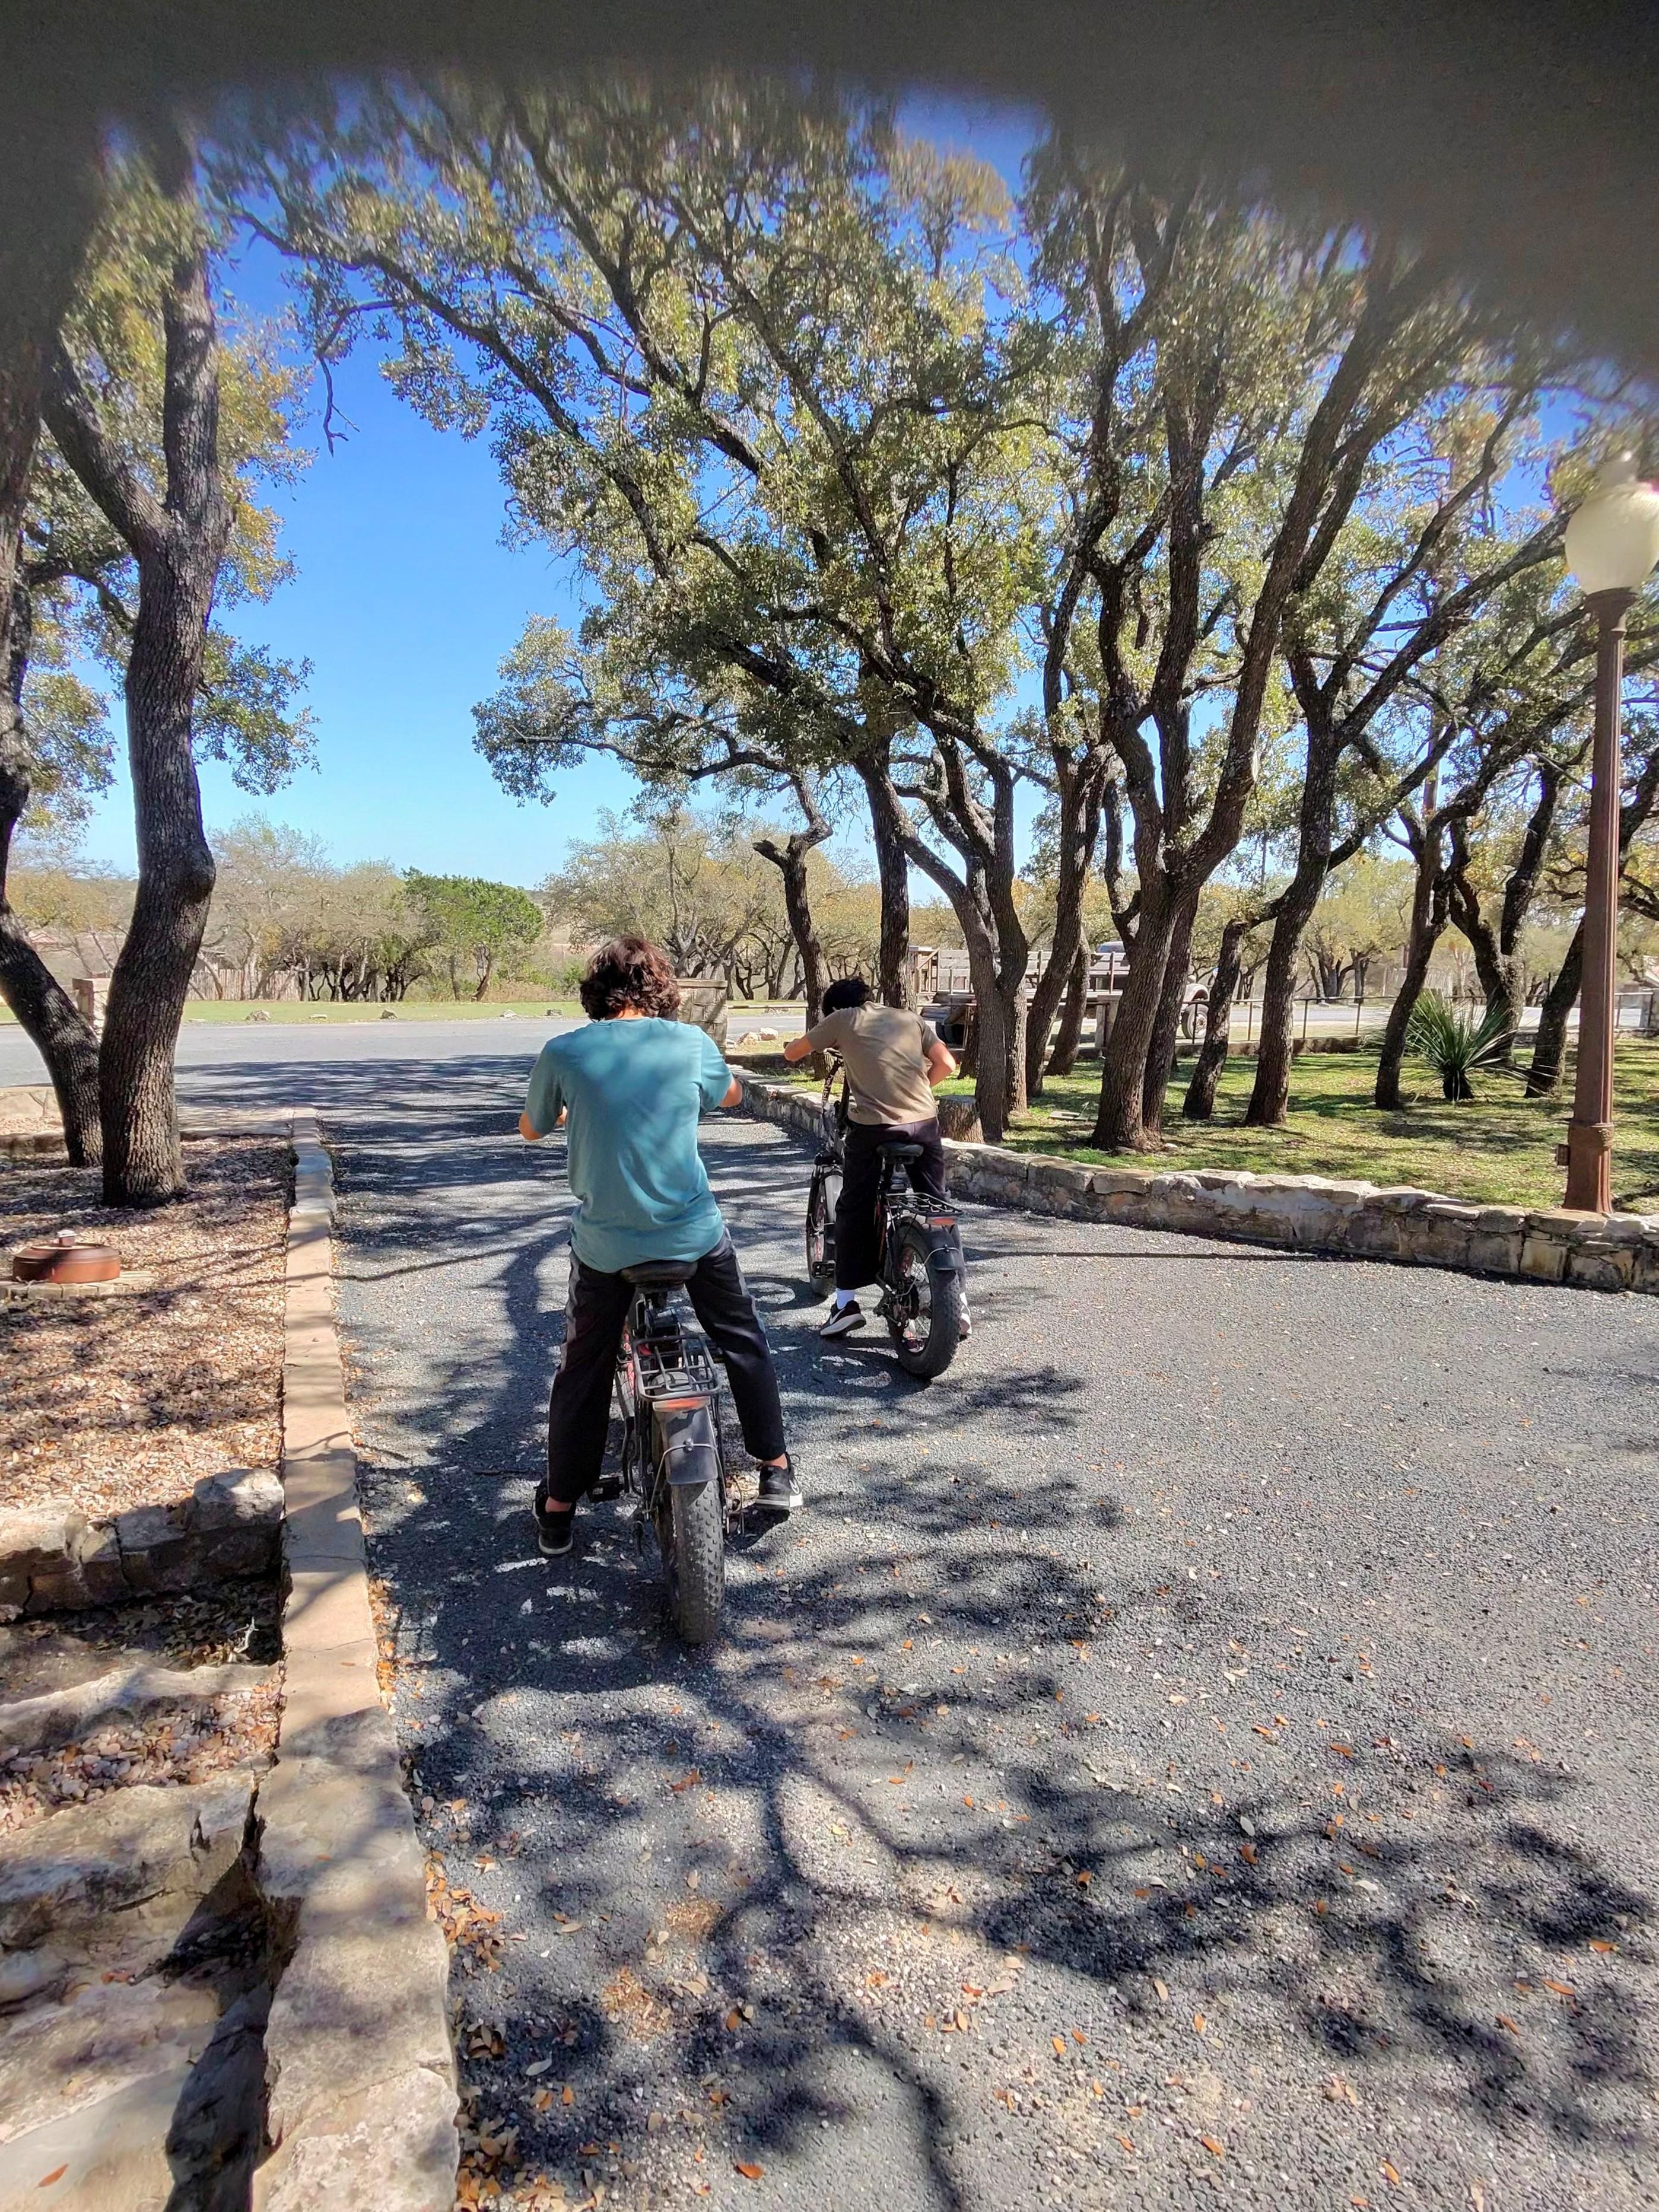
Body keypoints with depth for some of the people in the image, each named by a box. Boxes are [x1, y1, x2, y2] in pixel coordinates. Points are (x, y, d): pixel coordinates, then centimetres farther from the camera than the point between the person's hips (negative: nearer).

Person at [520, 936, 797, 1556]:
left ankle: (558, 1509, 27)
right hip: (695, 1232, 0)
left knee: (582, 1369, 18)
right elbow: (731, 1094, 17)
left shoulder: (562, 1052, -5)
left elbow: (531, 1129, 12)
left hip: (605, 1242, 0)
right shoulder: (690, 1042, -4)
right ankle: (775, 1470, 29)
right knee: (744, 1342, 22)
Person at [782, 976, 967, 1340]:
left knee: (853, 1211, 12)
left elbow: (791, 1053, 16)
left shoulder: (841, 1019, 9)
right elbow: (946, 1065, 9)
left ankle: (847, 1301, 11)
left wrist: (819, 1040, 37)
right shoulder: (910, 1018, 18)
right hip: (924, 1123, 3)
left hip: (873, 1127, -3)